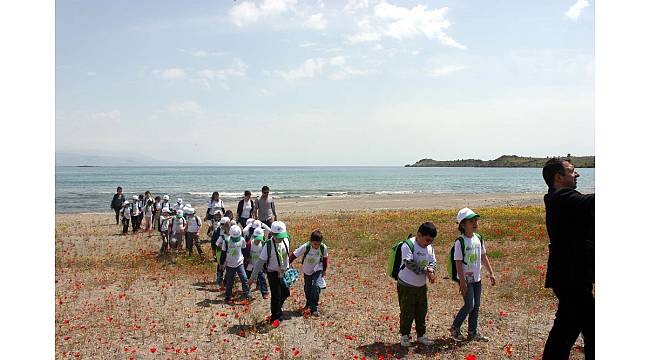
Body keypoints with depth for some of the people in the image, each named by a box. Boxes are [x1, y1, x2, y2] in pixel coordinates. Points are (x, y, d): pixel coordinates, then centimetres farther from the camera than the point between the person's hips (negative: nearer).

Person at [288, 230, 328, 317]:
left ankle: (314, 309, -7)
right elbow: (294, 255, -25)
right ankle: (308, 303, 44)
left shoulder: (324, 248, -22)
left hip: (318, 270, 0)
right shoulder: (305, 247, -29)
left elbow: (324, 258, -3)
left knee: (316, 286, -18)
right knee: (307, 288, 15)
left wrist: (324, 270, 8)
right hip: (307, 271, 1)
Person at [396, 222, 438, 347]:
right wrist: (426, 271, -25)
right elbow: (409, 264, -27)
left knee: (422, 311, 15)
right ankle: (404, 335, 22)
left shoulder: (430, 247, 3)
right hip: (407, 285, -7)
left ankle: (421, 335, 29)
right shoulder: (408, 245, -20)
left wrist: (431, 269, -13)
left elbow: (433, 262, 10)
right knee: (407, 312, 4)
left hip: (422, 285, 7)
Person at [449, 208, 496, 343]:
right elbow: (458, 263, -16)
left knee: (476, 306, 11)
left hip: (477, 278, 7)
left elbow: (483, 257, 14)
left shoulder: (479, 239, 4)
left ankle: (473, 332, 22)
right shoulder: (460, 242, -16)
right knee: (469, 305, -7)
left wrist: (491, 273, 12)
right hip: (466, 279, -7)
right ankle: (455, 328, 12)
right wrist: (462, 282, -18)